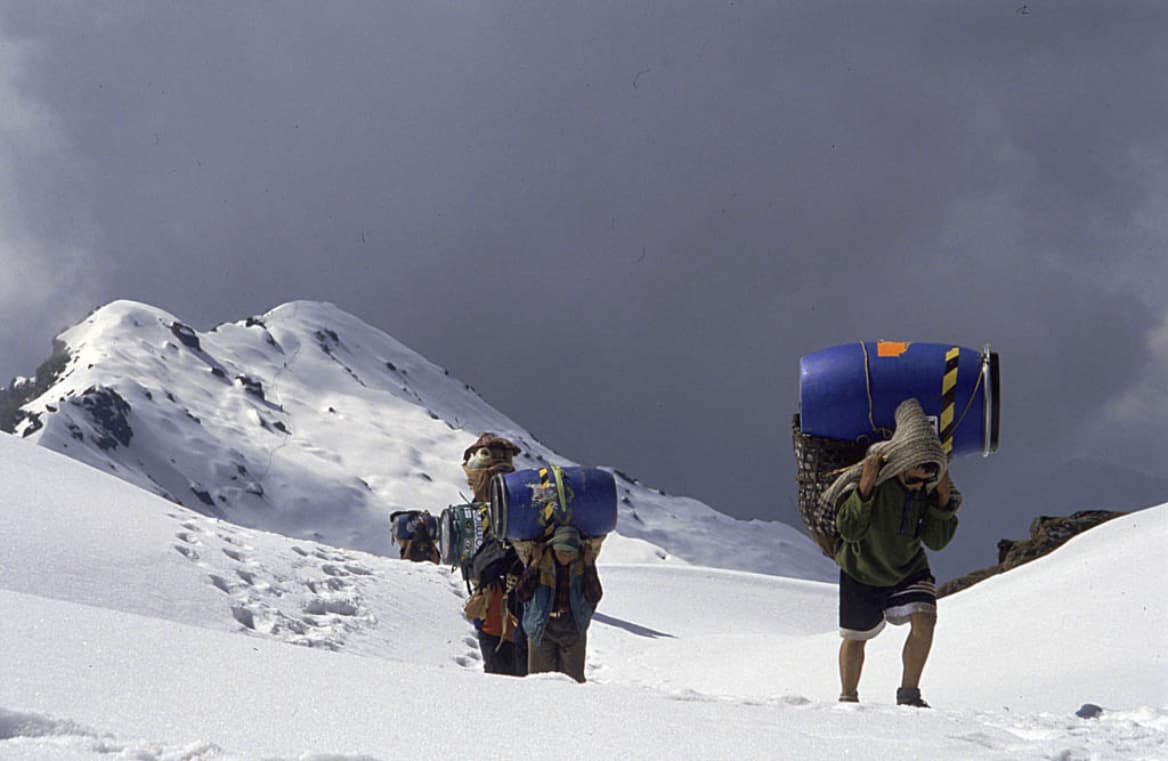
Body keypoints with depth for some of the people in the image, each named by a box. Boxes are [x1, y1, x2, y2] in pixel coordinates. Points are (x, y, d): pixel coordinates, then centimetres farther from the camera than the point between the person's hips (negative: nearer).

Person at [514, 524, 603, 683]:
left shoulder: (582, 565, -3)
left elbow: (594, 597, -12)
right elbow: (522, 594, -11)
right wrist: (535, 563, -16)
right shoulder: (541, 562, -6)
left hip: (573, 628, 0)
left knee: (573, 679, 2)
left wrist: (589, 564, -17)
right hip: (542, 629, 0)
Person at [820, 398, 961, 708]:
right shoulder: (867, 475, -30)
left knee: (924, 621, -21)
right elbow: (849, 531, -30)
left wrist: (943, 500, -29)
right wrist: (865, 488, -42)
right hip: (862, 571, -2)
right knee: (855, 638, 12)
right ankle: (848, 699, 35)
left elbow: (936, 540, -15)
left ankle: (909, 694, -6)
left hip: (909, 569, 2)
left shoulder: (933, 485, -19)